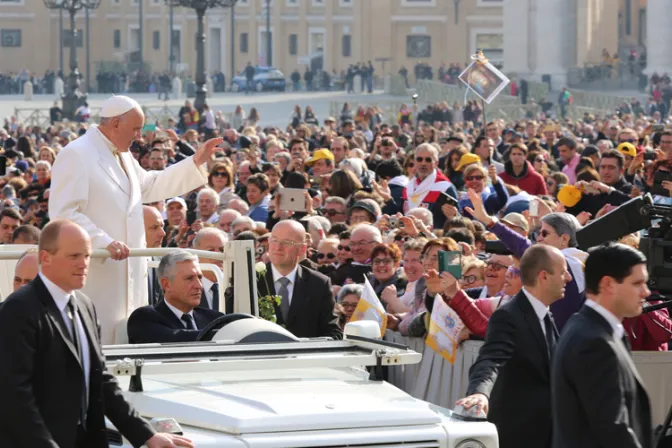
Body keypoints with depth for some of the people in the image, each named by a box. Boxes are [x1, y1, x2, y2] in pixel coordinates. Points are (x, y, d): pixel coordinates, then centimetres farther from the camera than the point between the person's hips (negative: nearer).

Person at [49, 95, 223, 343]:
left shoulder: (123, 155, 16)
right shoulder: (75, 155, -13)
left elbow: (150, 186, 28)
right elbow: (63, 213, -20)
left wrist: (196, 162, 21)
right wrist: (104, 242, -27)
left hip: (126, 270, 9)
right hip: (95, 270, -9)